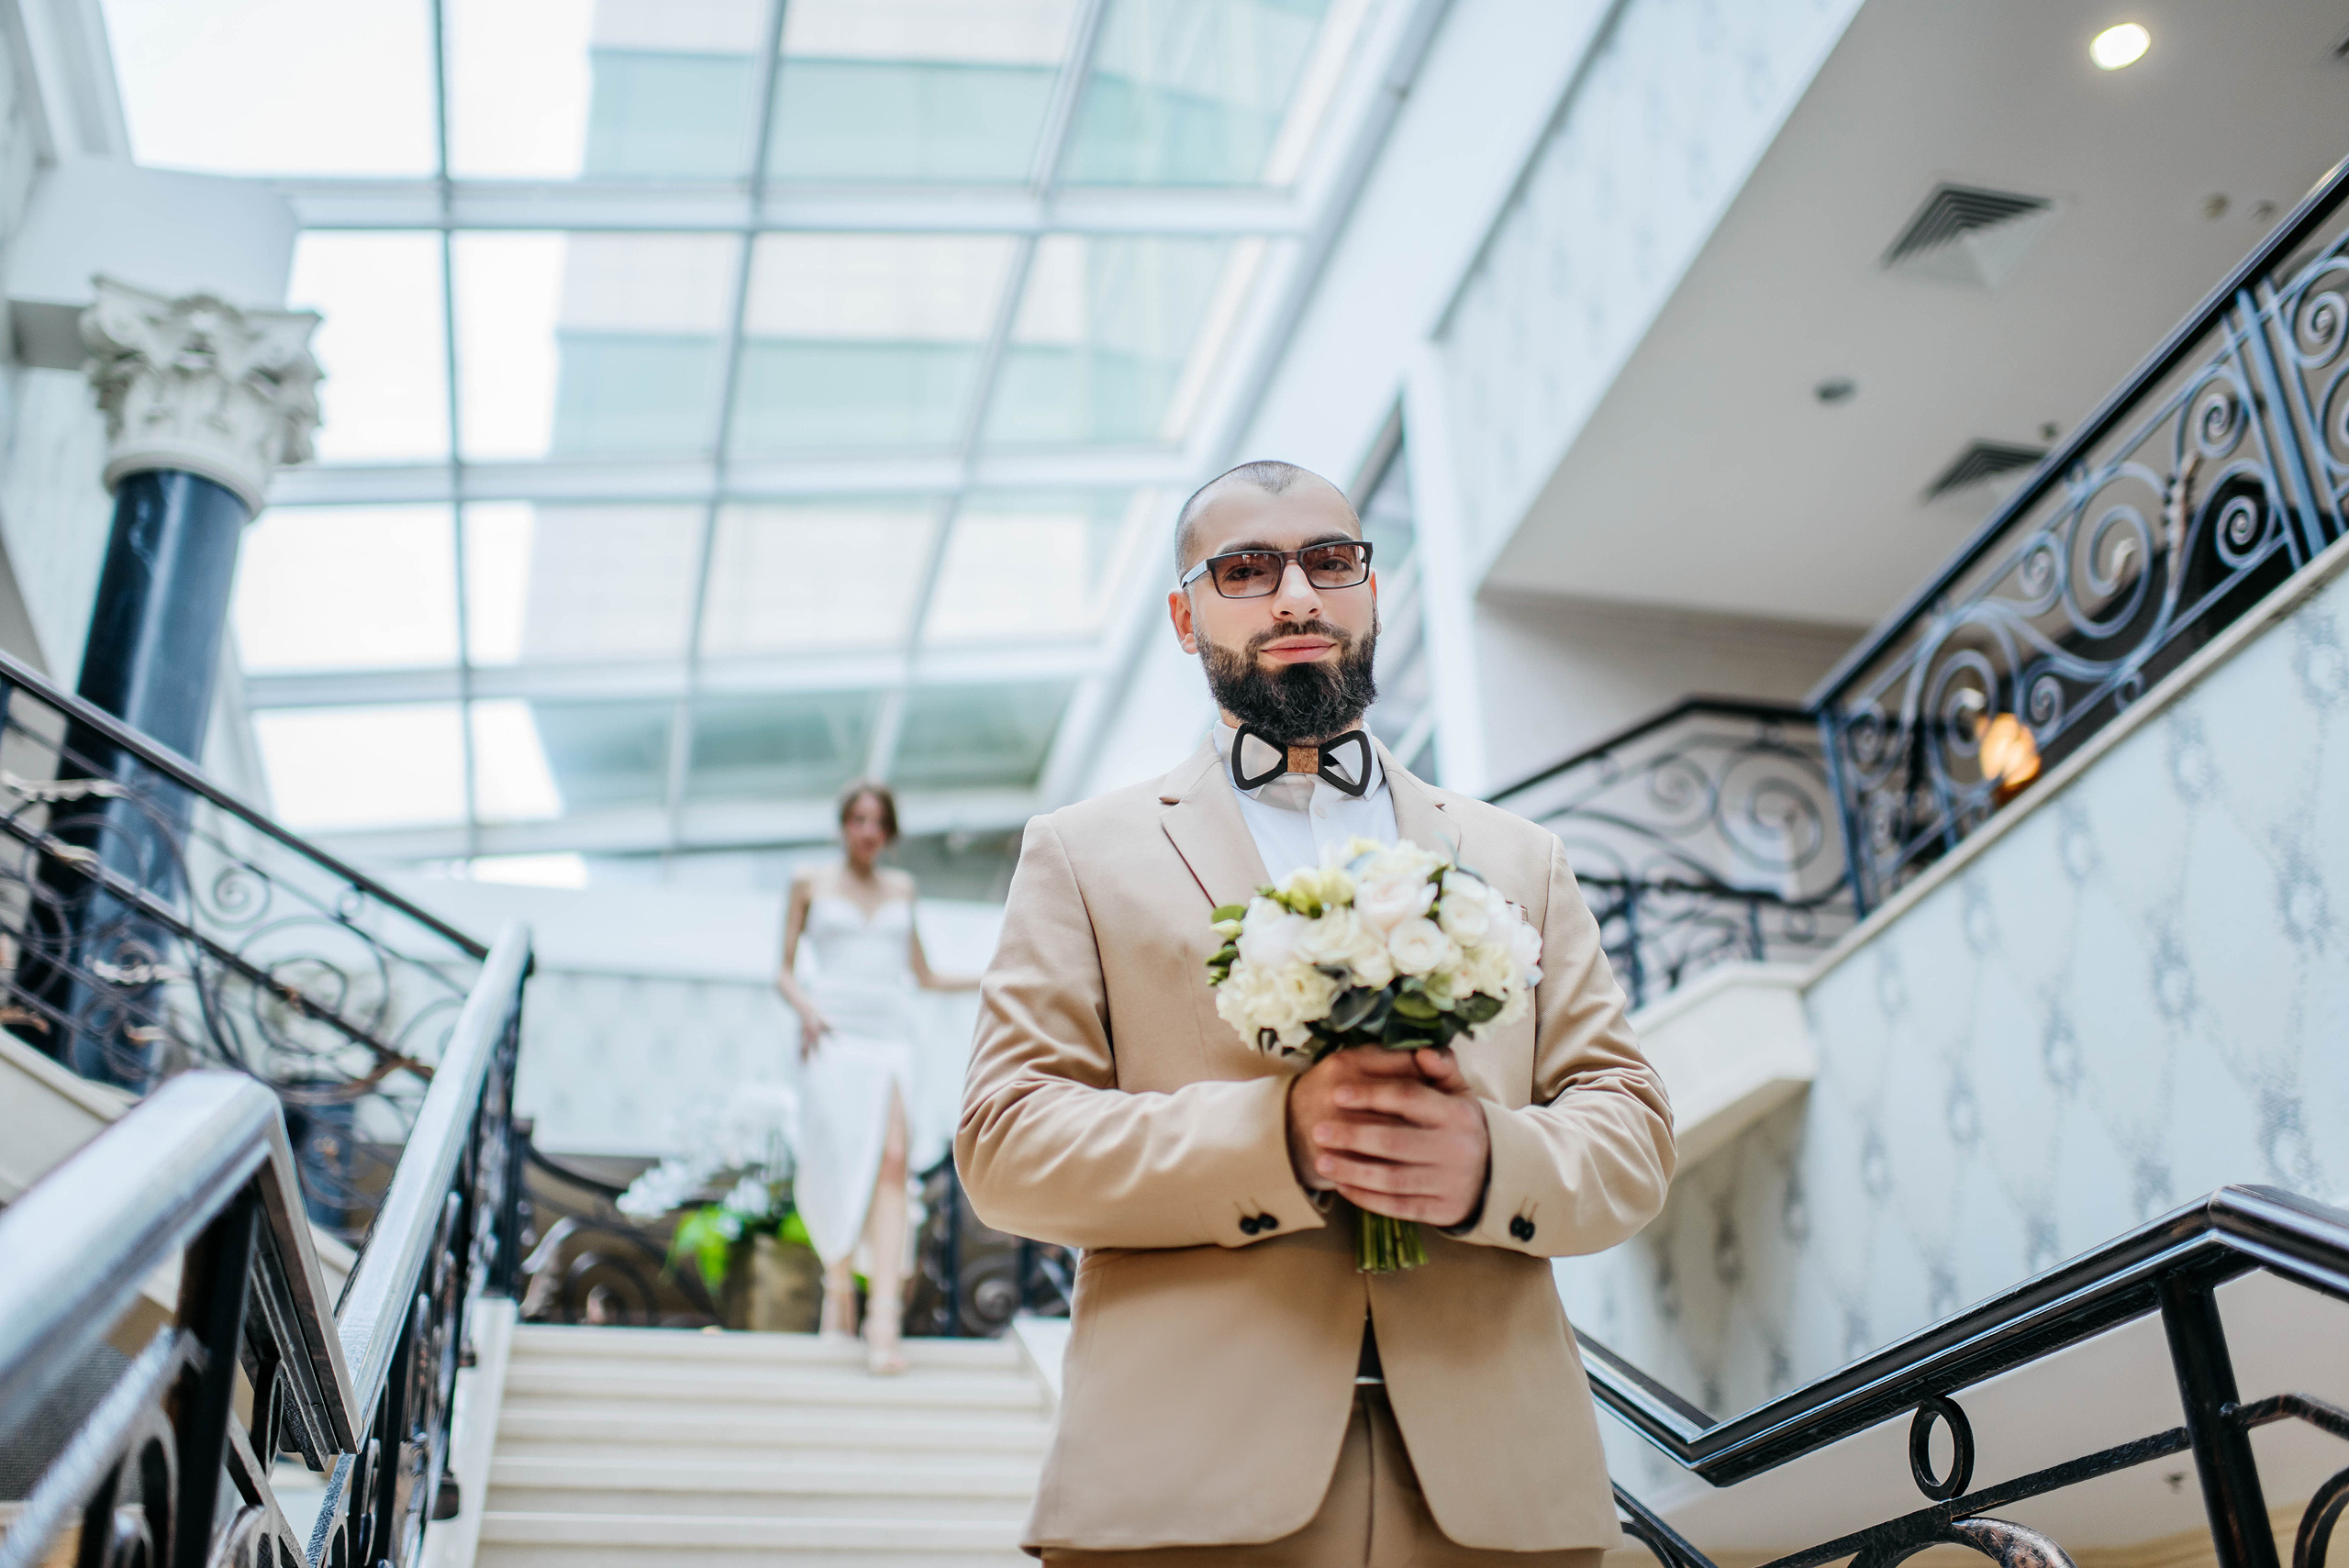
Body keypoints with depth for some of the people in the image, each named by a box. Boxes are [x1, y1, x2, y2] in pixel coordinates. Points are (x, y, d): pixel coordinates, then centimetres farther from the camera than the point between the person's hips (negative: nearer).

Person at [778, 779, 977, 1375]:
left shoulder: (902, 888, 20)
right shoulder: (810, 884, 14)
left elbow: (924, 975, 25)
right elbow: (785, 971, 14)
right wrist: (805, 1007, -6)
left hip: (890, 1036, 1)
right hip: (833, 1035, -1)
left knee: (891, 1160, -18)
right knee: (840, 1167, -9)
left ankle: (884, 1315, -28)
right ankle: (839, 1290, 13)